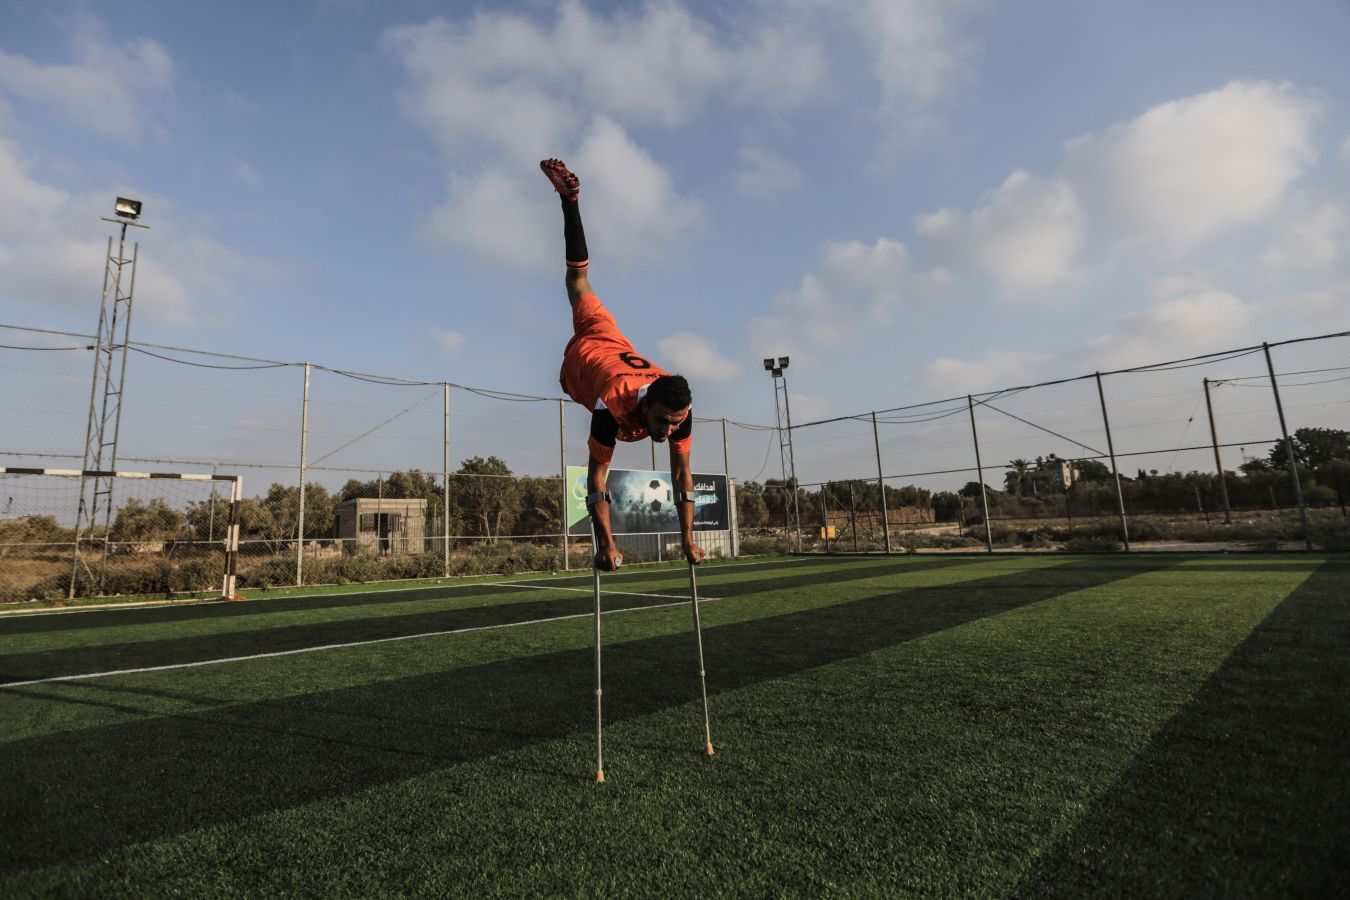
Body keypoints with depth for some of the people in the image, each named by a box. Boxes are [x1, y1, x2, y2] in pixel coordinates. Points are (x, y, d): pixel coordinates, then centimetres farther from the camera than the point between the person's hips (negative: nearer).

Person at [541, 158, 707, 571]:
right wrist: (606, 545, -38)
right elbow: (596, 475, -41)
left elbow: (682, 472, -30)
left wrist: (688, 540, -27)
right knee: (579, 285, 28)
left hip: (615, 347, 1)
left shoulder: (680, 410, -40)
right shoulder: (612, 406, -51)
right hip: (583, 355, -1)